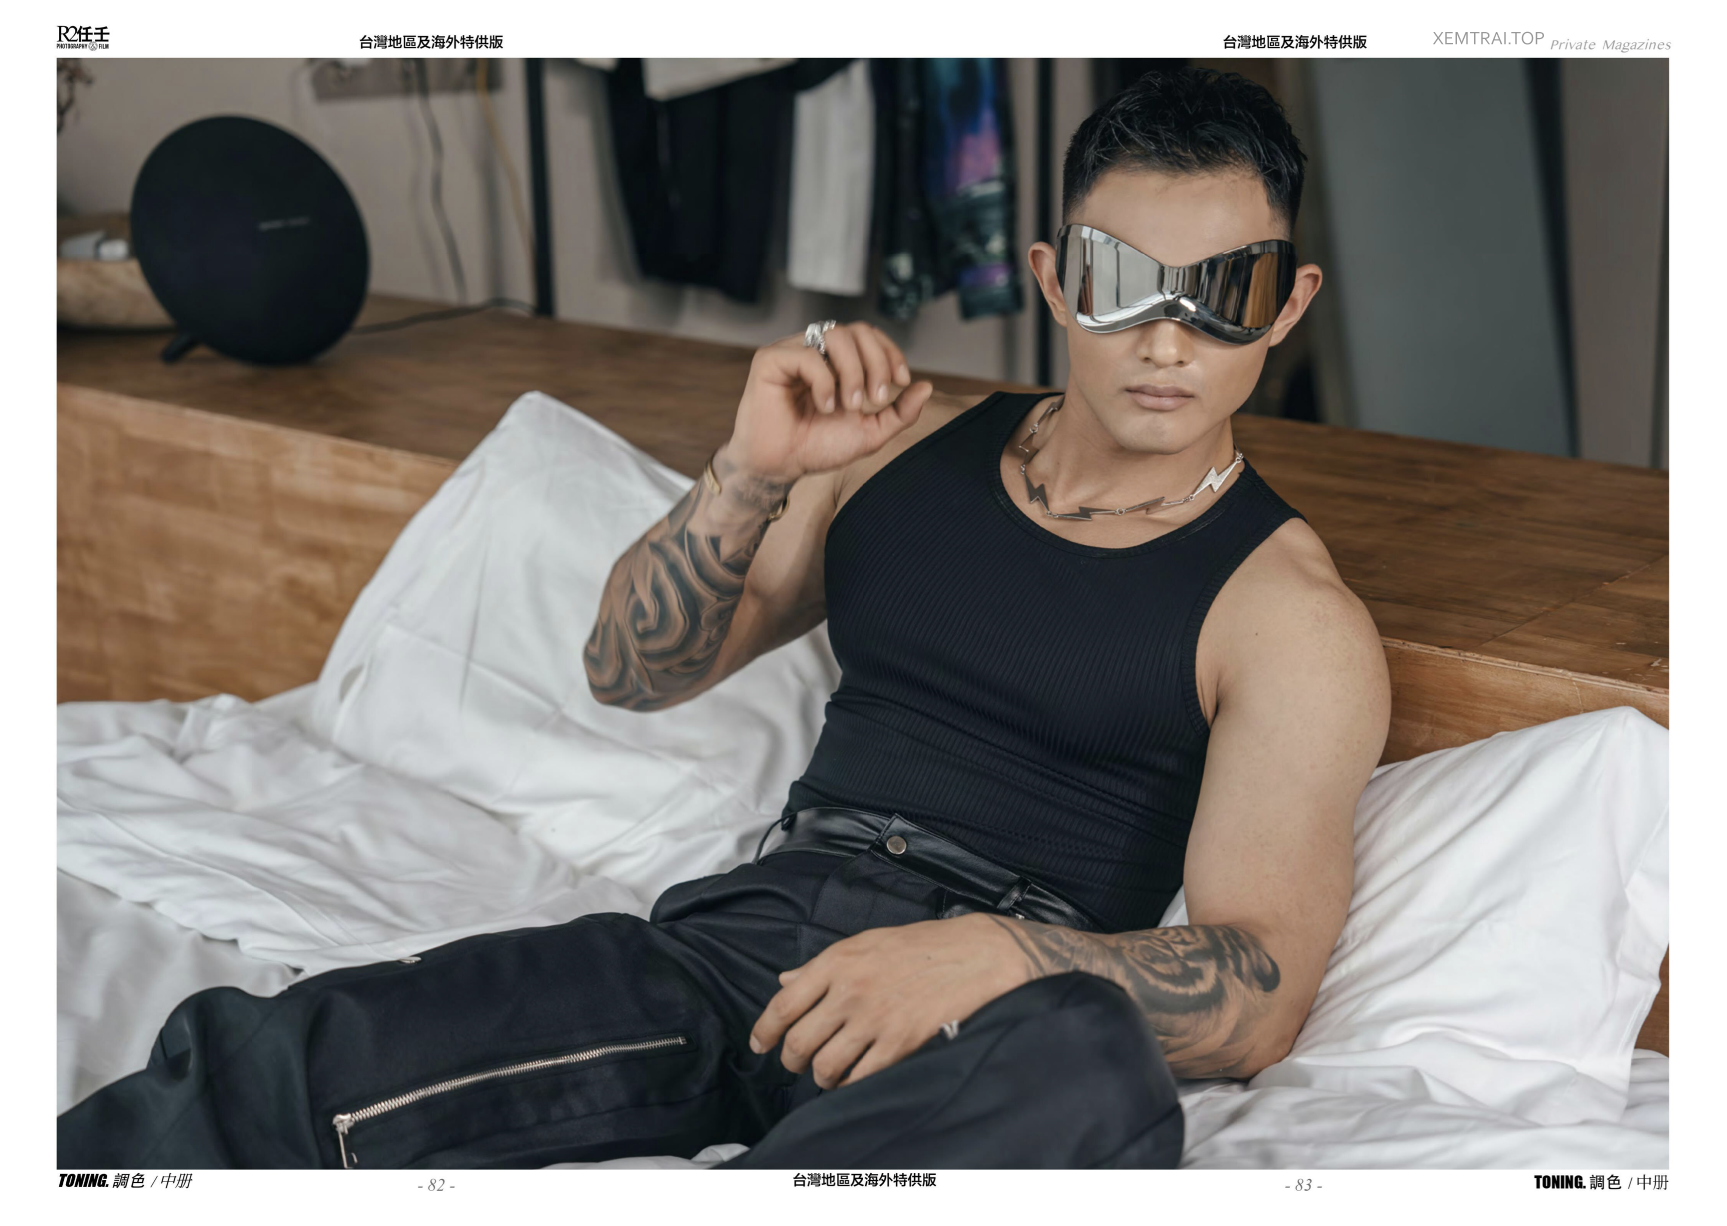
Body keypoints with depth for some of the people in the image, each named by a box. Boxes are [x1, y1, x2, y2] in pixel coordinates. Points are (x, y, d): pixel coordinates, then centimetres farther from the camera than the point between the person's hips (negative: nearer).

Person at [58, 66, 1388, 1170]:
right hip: (752, 930, 4)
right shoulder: (906, 450, 18)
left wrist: (1001, 954, -25)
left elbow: (1260, 995, -6)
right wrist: (753, 473, 0)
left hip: (982, 1022, -3)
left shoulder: (1288, 611, 4)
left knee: (1093, 1082, -43)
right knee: (278, 1061, -22)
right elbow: (637, 671, 20)